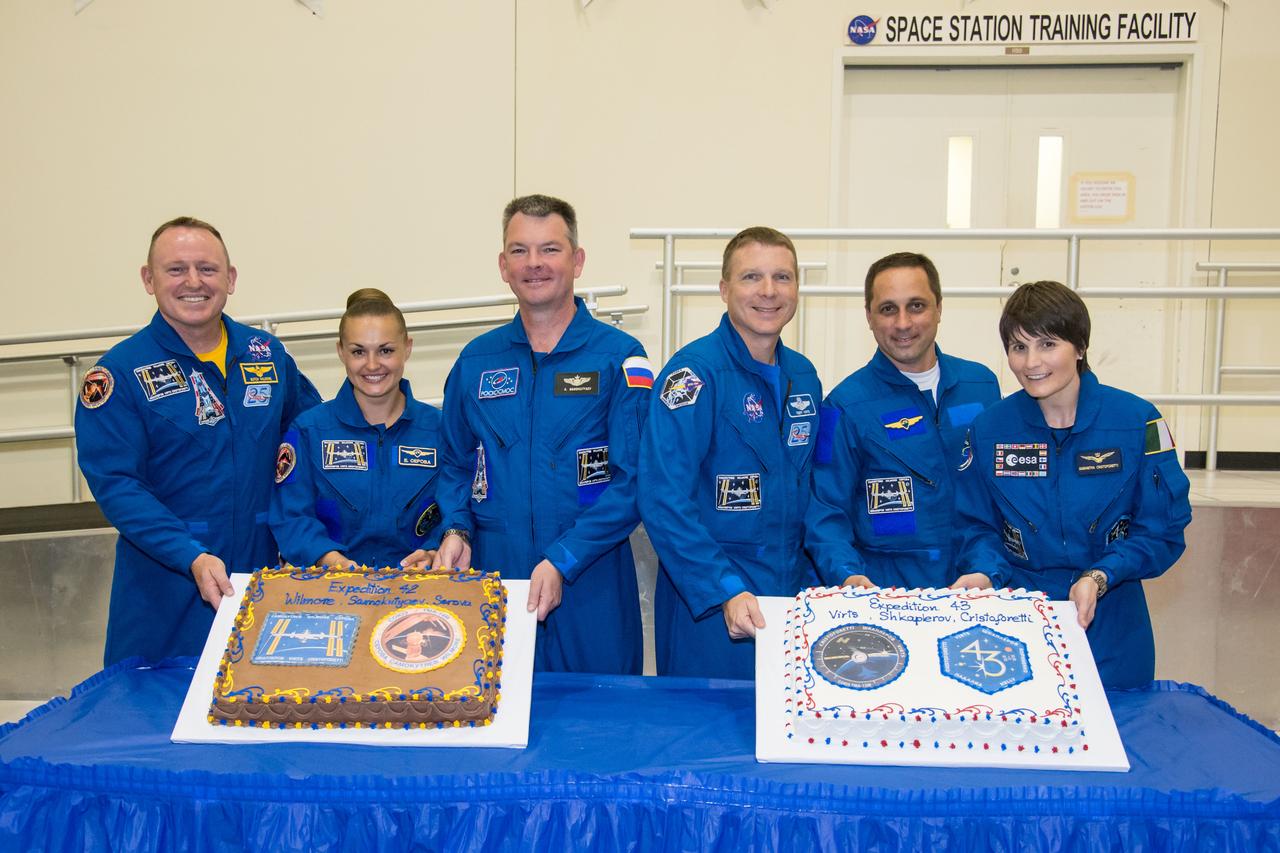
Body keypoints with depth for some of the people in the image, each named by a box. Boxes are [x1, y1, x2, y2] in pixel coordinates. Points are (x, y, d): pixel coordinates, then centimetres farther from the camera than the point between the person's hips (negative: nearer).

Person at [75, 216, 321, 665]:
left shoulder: (268, 353, 5)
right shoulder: (120, 371, -7)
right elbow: (115, 484, -13)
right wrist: (192, 557, -25)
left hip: (265, 573, 4)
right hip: (166, 587, -3)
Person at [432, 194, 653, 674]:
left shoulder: (619, 357, -4)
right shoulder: (477, 360, 8)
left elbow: (632, 481, -9)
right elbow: (456, 464, 16)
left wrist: (563, 561, -16)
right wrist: (456, 530, -3)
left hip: (591, 585, -2)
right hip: (494, 574, 3)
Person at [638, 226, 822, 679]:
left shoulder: (803, 376, 7)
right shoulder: (695, 372, -14)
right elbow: (664, 501, -21)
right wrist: (727, 591, -27)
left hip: (792, 594, 6)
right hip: (707, 606, -6)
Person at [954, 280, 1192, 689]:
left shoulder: (1136, 421, -9)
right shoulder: (989, 428, -4)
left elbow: (1163, 531, -6)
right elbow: (978, 526, 4)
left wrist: (1100, 578, -20)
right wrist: (984, 574, -16)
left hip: (1109, 629, -1)